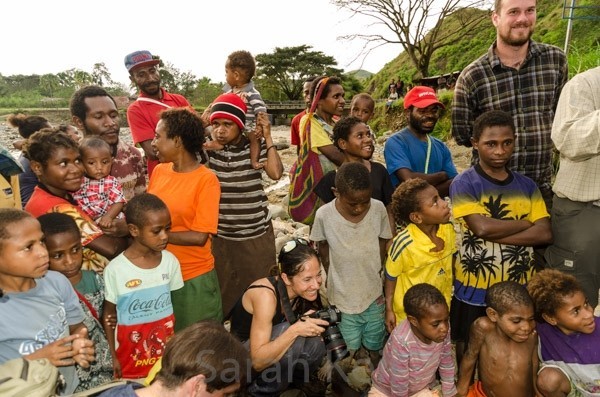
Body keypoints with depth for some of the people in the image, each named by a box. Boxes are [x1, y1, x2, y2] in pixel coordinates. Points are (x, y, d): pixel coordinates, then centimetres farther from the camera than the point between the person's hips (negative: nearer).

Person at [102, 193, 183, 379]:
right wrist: (112, 356, -1)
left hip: (166, 351, 2)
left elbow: (173, 304, 3)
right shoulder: (115, 269, -16)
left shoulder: (170, 261, -8)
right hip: (131, 354, -2)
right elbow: (108, 314, -4)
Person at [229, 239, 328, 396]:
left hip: (270, 351, 6)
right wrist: (295, 330, -42)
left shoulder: (302, 291, -13)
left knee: (315, 345, -20)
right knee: (287, 329, -31)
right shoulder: (266, 295, -33)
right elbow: (257, 361, -34)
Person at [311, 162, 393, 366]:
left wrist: (376, 275, 4)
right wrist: (333, 277, 1)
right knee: (348, 350, 15)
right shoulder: (324, 215, -22)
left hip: (373, 292, 2)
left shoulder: (379, 209, -18)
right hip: (343, 295, -1)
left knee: (375, 345, 23)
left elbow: (383, 243, -2)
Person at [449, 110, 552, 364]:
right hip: (475, 290, -3)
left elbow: (545, 234, -6)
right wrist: (526, 222, -9)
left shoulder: (527, 186, 5)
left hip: (520, 288, 4)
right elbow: (482, 227, -23)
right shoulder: (464, 184, -10)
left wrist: (495, 234, -17)